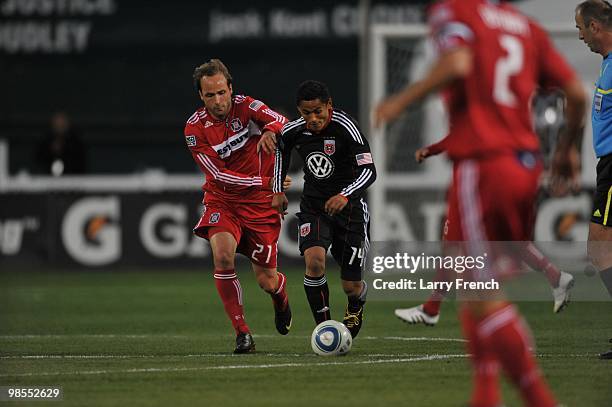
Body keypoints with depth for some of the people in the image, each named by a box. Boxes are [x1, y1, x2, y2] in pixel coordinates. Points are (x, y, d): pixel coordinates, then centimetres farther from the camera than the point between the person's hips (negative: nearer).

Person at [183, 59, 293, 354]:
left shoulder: (245, 106, -9)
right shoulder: (195, 128, -9)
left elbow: (281, 122, -27)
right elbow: (219, 174, -12)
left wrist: (269, 132, -51)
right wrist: (265, 181, -18)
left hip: (261, 201, 0)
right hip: (222, 199, 0)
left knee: (266, 280, 1)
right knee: (222, 255, -28)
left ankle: (281, 297, 41)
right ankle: (242, 333, -18)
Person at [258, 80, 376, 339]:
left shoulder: (346, 128, -22)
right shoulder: (294, 131, -7)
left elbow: (369, 171, -24)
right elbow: (280, 148, 18)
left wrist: (346, 195, -41)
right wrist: (278, 191, 14)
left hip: (349, 209, -3)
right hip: (313, 208, 3)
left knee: (351, 286, 0)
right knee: (314, 260, -27)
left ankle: (355, 308, 39)